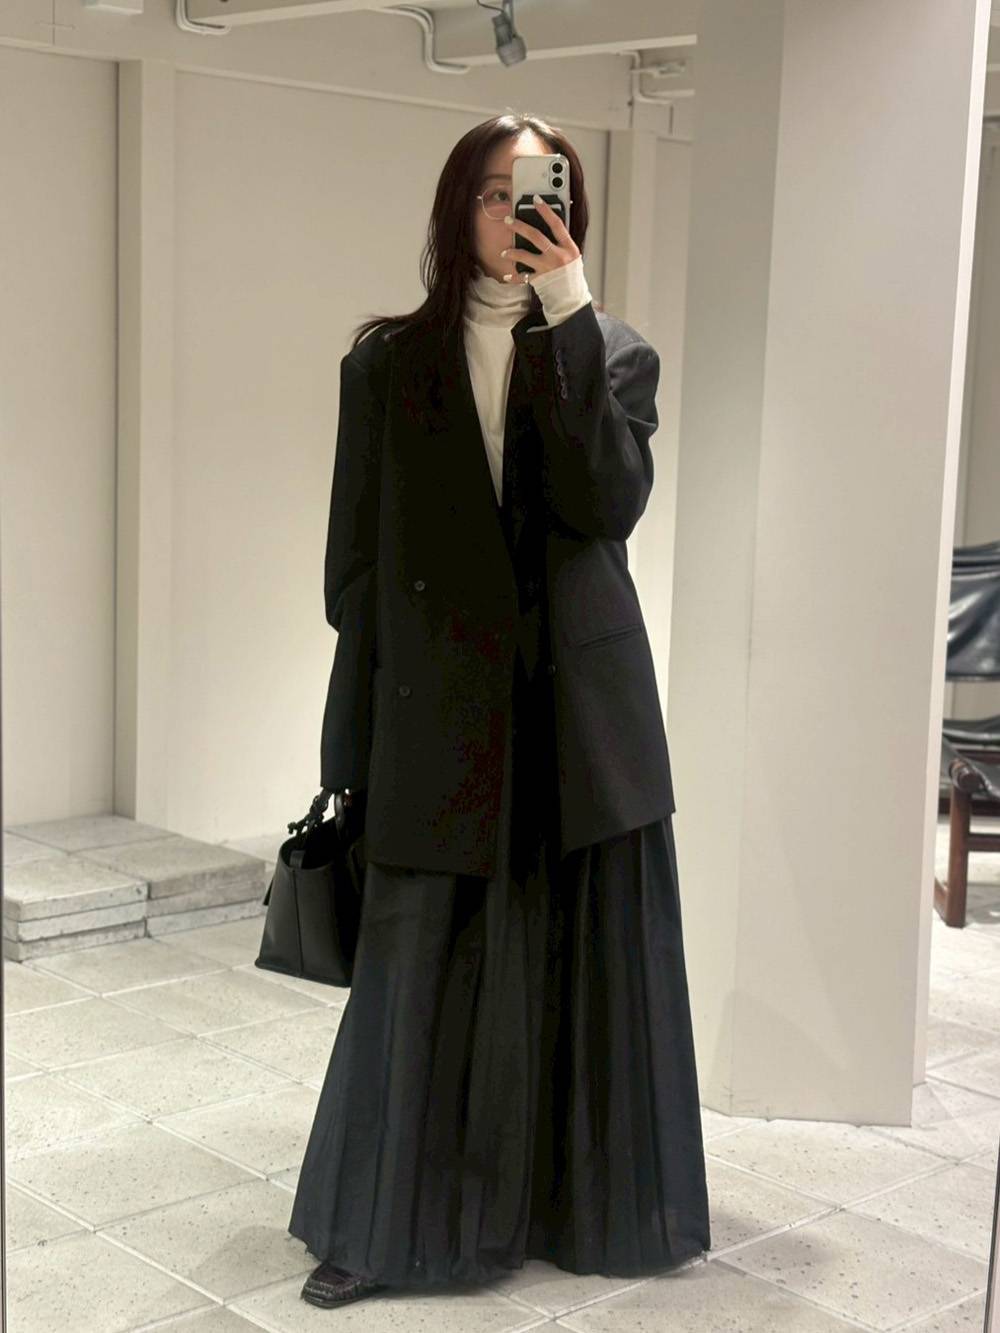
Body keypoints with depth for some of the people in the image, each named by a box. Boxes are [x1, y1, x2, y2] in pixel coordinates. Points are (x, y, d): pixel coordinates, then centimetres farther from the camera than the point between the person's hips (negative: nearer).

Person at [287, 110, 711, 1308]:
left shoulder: (615, 354, 5)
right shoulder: (389, 364, 5)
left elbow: (608, 505, -13)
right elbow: (354, 559, 5)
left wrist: (570, 319, -16)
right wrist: (360, 734, 2)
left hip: (581, 708, 1)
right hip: (438, 711, -1)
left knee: (586, 967, 8)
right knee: (418, 968, 2)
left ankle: (585, 1204, 25)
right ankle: (385, 1223, 16)